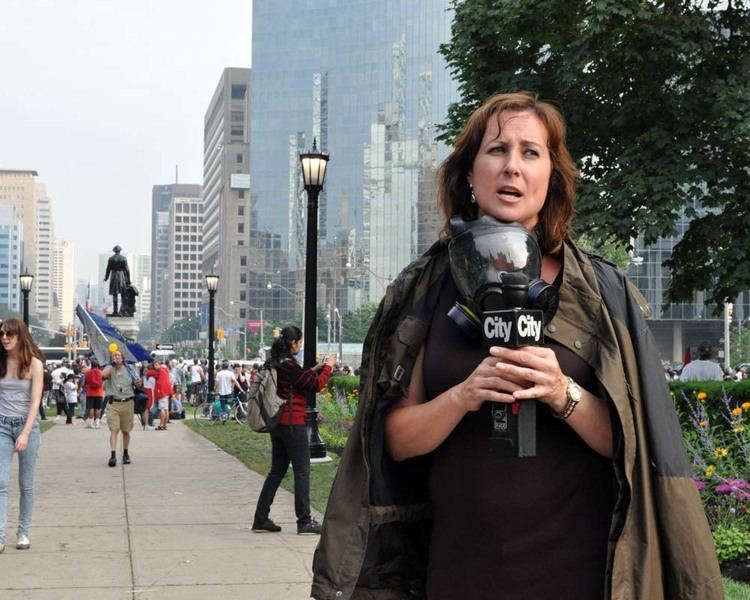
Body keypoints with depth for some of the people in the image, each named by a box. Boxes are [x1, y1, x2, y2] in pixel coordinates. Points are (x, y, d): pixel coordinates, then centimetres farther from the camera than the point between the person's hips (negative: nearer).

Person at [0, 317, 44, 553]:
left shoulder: (34, 363, -4)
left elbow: (35, 401, -10)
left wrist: (25, 433, -19)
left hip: (27, 426, -2)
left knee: (26, 485, 7)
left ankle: (23, 533, 17)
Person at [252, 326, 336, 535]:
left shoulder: (273, 363, 10)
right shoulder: (288, 364, -17)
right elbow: (316, 385, -12)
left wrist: (315, 369, 19)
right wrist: (328, 367, 2)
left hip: (277, 423, 9)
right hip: (292, 424, -9)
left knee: (277, 470, 15)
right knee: (302, 470, -1)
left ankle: (261, 518, 16)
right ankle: (304, 521, 1)